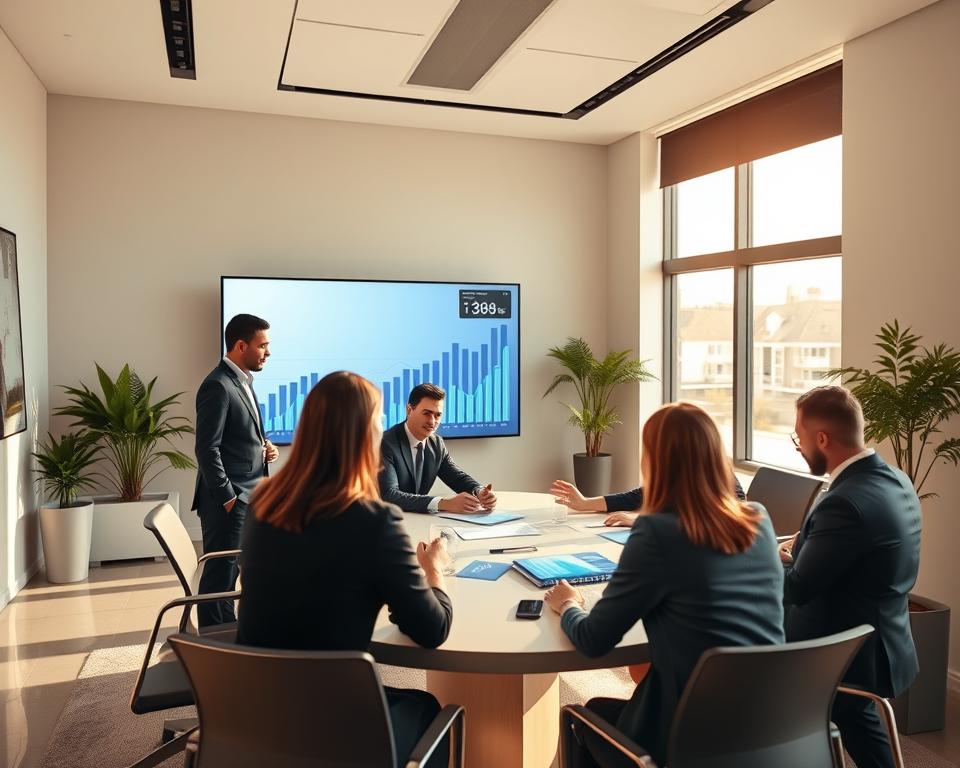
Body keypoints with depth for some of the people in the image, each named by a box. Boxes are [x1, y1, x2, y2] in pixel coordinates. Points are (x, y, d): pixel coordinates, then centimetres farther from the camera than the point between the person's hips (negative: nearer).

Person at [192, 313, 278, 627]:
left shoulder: (243, 381, 15)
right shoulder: (218, 385, -15)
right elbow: (207, 448, -18)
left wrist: (264, 448, 6)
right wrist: (227, 497, -17)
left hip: (249, 497, 9)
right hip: (229, 499, -9)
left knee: (231, 573, 14)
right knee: (221, 575, 0)